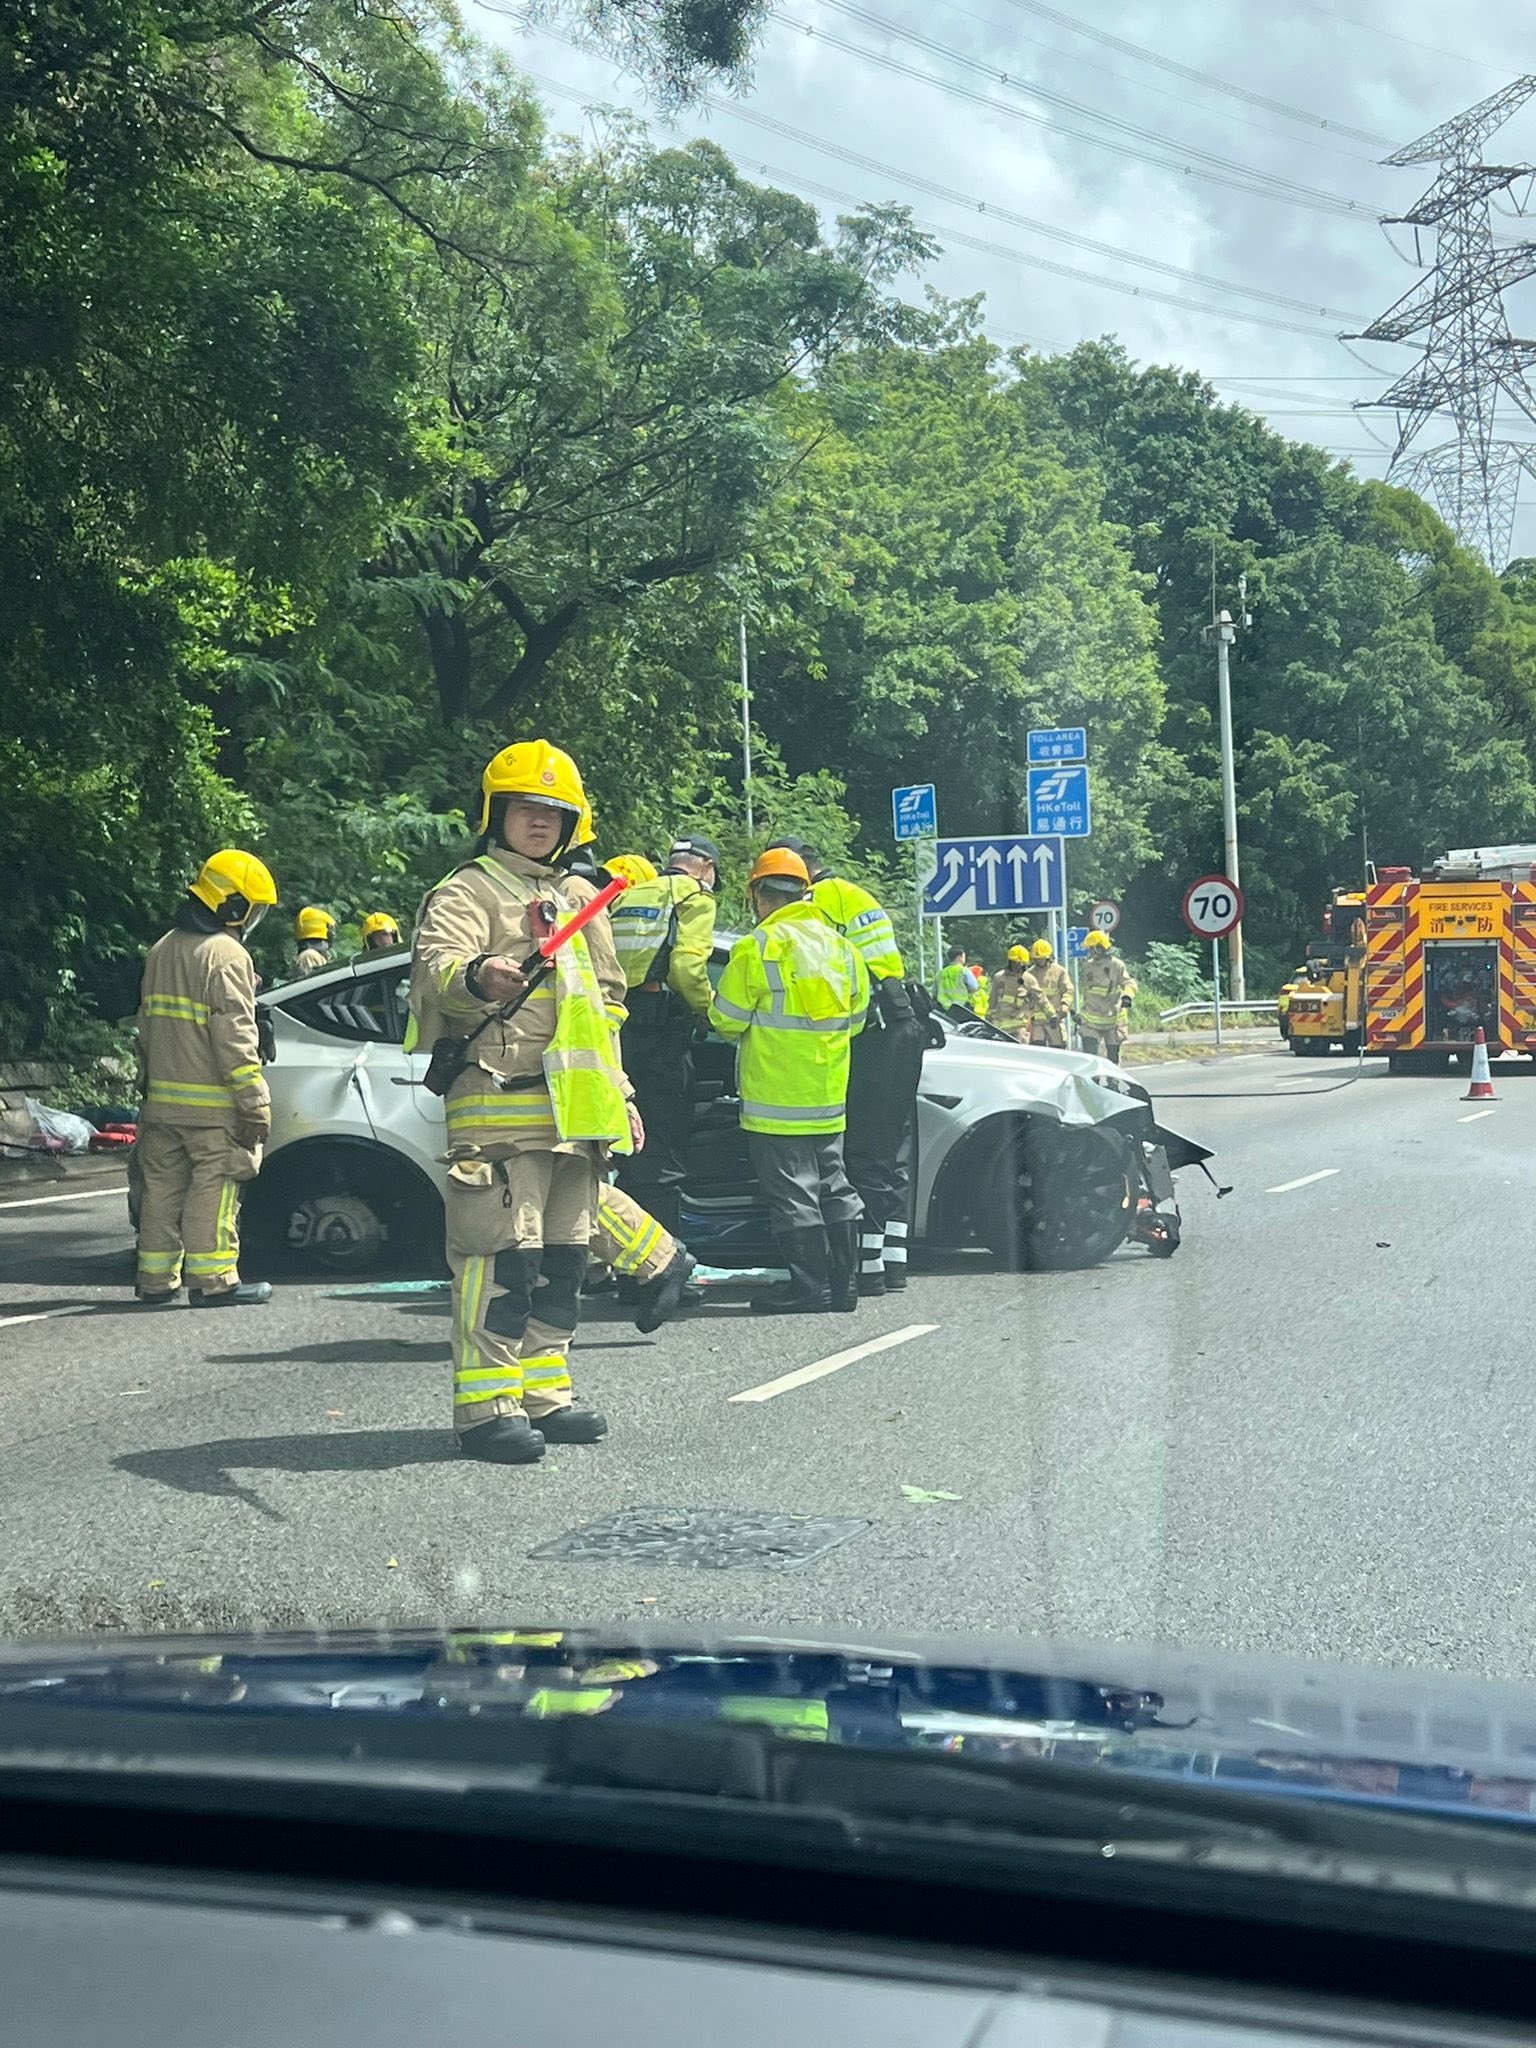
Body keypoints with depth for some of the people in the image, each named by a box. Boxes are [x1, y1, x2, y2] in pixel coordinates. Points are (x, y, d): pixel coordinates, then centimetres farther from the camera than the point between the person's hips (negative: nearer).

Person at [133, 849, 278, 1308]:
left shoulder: (161, 951, 15)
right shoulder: (226, 956, -13)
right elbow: (235, 1038, -18)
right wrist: (255, 1103, -17)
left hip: (162, 1098, 8)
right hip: (211, 1106, -8)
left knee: (162, 1188, 11)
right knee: (212, 1189, -4)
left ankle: (155, 1278, 15)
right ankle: (213, 1281, -3)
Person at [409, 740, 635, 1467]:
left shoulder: (578, 900, 23)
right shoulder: (467, 893, -2)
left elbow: (605, 1005, 30)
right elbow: (436, 964, -23)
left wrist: (619, 1093, 25)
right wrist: (477, 976, -46)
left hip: (573, 1111, 8)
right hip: (499, 1106, -8)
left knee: (561, 1259, 11)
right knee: (504, 1255, -13)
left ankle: (543, 1392, 20)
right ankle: (485, 1405, -10)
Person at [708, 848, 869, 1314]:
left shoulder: (757, 948, -11)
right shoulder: (842, 947, 9)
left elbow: (727, 1019, -8)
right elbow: (855, 1018, 15)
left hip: (776, 1098, -7)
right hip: (830, 1098, 7)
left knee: (792, 1194, -3)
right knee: (834, 1188, 13)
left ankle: (809, 1286, -3)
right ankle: (843, 1283, 17)